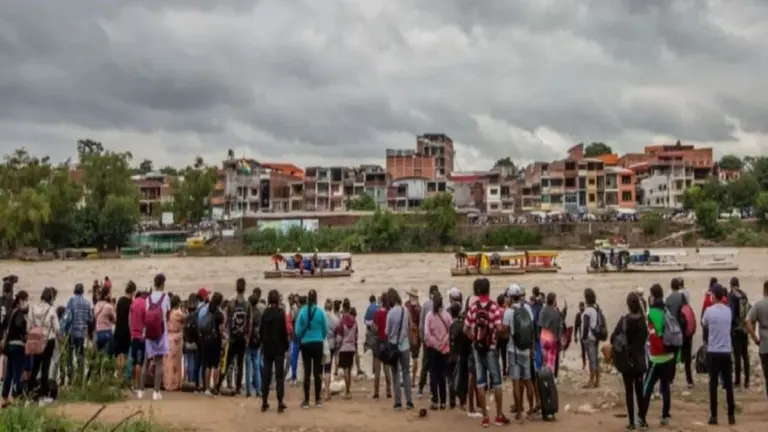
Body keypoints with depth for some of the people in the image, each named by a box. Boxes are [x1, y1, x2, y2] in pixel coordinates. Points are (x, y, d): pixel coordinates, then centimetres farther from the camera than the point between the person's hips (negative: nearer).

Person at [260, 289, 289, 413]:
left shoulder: (265, 313, 3)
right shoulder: (281, 312, -10)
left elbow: (261, 330, 5)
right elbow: (284, 330, -11)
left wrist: (263, 342, 15)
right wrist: (286, 345, 0)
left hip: (267, 347, 4)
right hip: (279, 347, -4)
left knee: (266, 374, 9)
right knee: (279, 374, 0)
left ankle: (264, 402, 11)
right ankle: (280, 403, -3)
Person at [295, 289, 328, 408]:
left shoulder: (302, 312, -8)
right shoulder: (320, 312, -8)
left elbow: (297, 330, -4)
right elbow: (325, 329, 0)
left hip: (305, 344, 0)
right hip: (318, 344, 0)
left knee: (307, 372, 5)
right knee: (317, 372, 8)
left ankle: (306, 400, 5)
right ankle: (318, 400, 12)